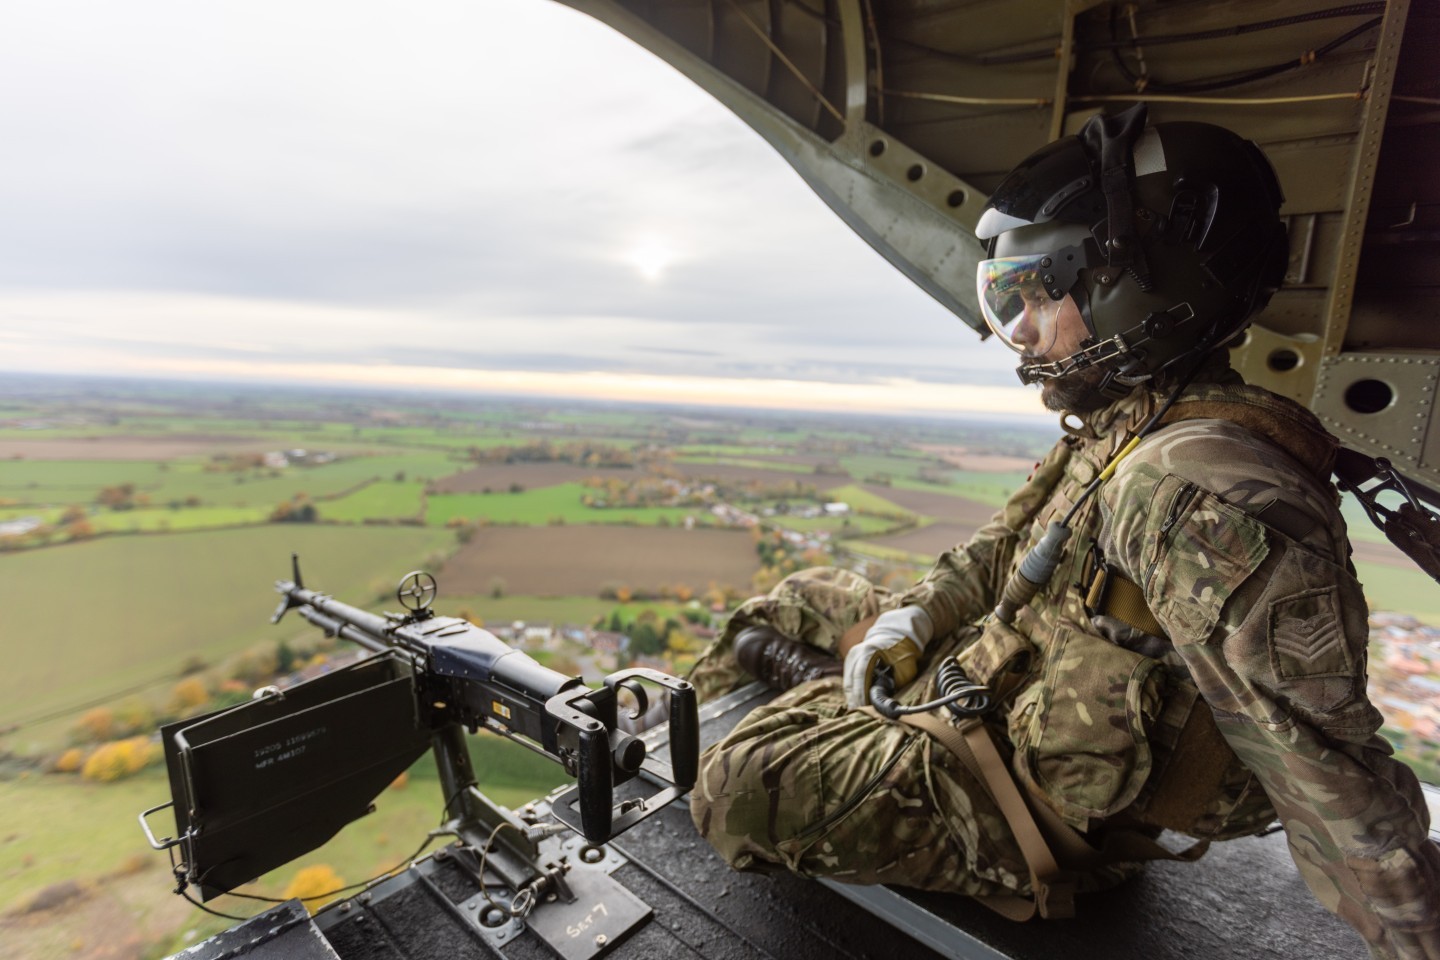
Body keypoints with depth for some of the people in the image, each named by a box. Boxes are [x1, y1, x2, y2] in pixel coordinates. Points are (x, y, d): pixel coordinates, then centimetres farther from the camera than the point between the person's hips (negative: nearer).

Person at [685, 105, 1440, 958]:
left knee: (745, 789, -20)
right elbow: (1001, 551, 11)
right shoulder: (1124, 429, 4)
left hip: (1045, 798, -9)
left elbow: (1330, 774, -28)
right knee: (805, 600, 15)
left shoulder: (1201, 488, -30)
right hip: (1005, 680, 9)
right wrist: (909, 621, -2)